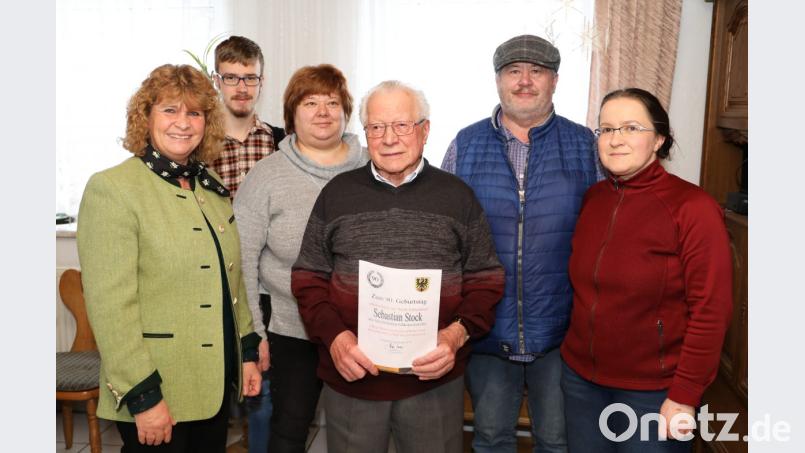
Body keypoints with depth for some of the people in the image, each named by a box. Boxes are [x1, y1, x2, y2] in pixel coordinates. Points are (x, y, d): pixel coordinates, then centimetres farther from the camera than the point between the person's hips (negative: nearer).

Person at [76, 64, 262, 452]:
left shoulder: (211, 188, 8)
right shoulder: (111, 188, -13)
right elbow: (109, 303, -18)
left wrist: (248, 351, 10)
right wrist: (142, 396, -19)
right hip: (158, 394, -6)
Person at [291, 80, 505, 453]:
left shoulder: (457, 196, 3)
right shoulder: (337, 193, 4)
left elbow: (485, 280, 4)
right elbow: (309, 279, 5)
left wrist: (457, 335, -13)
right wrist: (333, 336, -11)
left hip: (435, 377, 0)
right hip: (351, 377, 1)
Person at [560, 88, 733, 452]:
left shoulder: (693, 207, -15)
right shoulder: (592, 198, 1)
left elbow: (711, 310, -16)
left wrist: (684, 396, -15)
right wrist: (575, 349, 7)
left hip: (652, 390, -5)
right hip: (579, 376, 5)